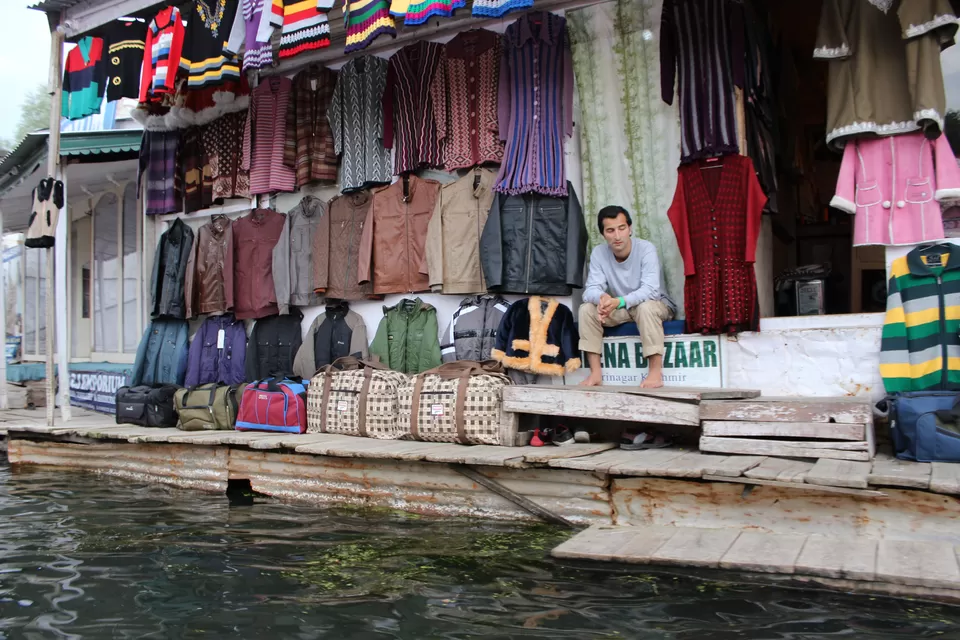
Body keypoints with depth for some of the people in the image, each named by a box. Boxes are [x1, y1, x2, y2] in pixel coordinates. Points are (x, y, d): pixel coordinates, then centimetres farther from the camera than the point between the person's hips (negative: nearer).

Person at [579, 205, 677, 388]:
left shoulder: (646, 249, -23)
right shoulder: (598, 253, -12)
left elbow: (650, 290, -33)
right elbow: (591, 289, -19)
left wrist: (619, 301, -49)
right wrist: (602, 297, -44)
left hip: (654, 304, -4)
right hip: (620, 309, 4)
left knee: (646, 306, -37)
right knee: (587, 308, -19)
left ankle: (656, 371, -33)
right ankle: (595, 372, -18)